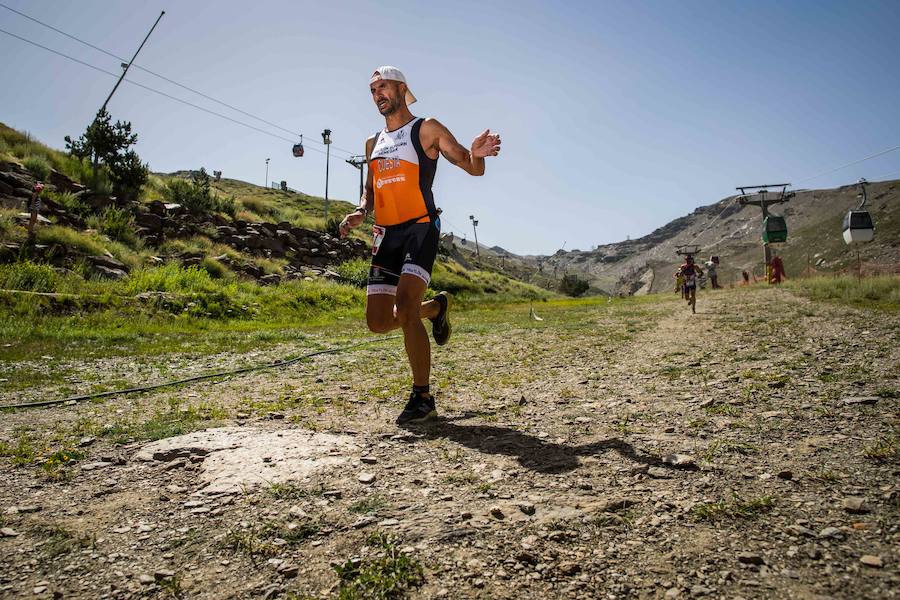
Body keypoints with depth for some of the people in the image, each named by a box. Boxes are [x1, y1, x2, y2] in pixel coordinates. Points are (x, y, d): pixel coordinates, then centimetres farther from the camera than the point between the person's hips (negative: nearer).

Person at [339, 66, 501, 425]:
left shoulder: (426, 130, 3)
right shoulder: (373, 143, 20)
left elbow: (473, 169, 0)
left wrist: (475, 153, -25)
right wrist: (360, 213, 6)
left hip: (420, 228, -6)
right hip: (386, 234, 6)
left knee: (405, 306, -24)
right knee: (378, 322, 2)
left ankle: (423, 399, -13)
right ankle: (435, 307, 31)